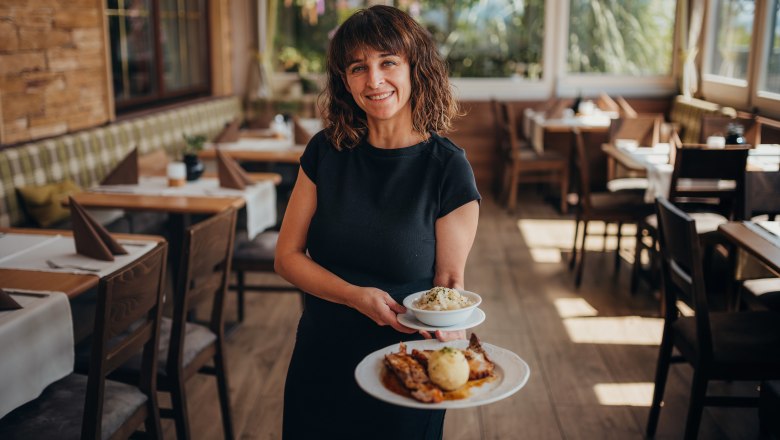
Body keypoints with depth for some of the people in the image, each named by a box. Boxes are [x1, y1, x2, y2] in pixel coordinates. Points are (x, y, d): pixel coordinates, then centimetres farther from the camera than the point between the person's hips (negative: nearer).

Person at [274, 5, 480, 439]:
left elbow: (450, 278, -7)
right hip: (320, 362, 3)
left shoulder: (448, 167, -12)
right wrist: (358, 297, -18)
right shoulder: (326, 151, -4)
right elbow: (287, 256, -3)